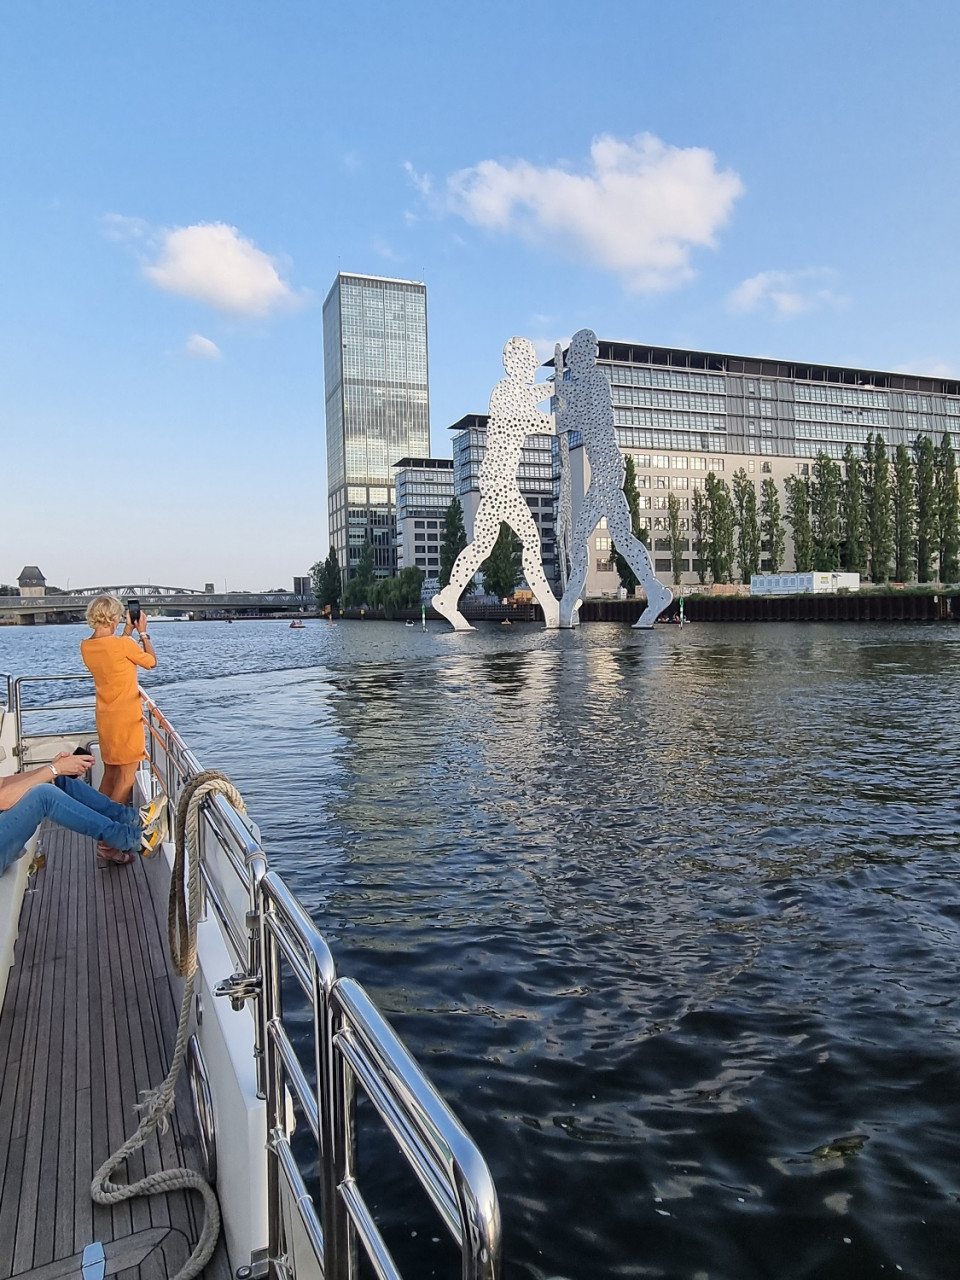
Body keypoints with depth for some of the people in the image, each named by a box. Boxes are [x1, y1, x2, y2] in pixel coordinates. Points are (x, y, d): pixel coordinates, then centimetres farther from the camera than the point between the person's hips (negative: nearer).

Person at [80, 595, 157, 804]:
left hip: (104, 718, 7)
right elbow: (151, 661, -2)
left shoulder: (86, 646, 2)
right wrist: (142, 632, 7)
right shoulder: (124, 644, -19)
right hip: (127, 717, -7)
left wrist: (128, 630, 17)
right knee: (127, 775, 3)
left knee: (109, 773, 18)